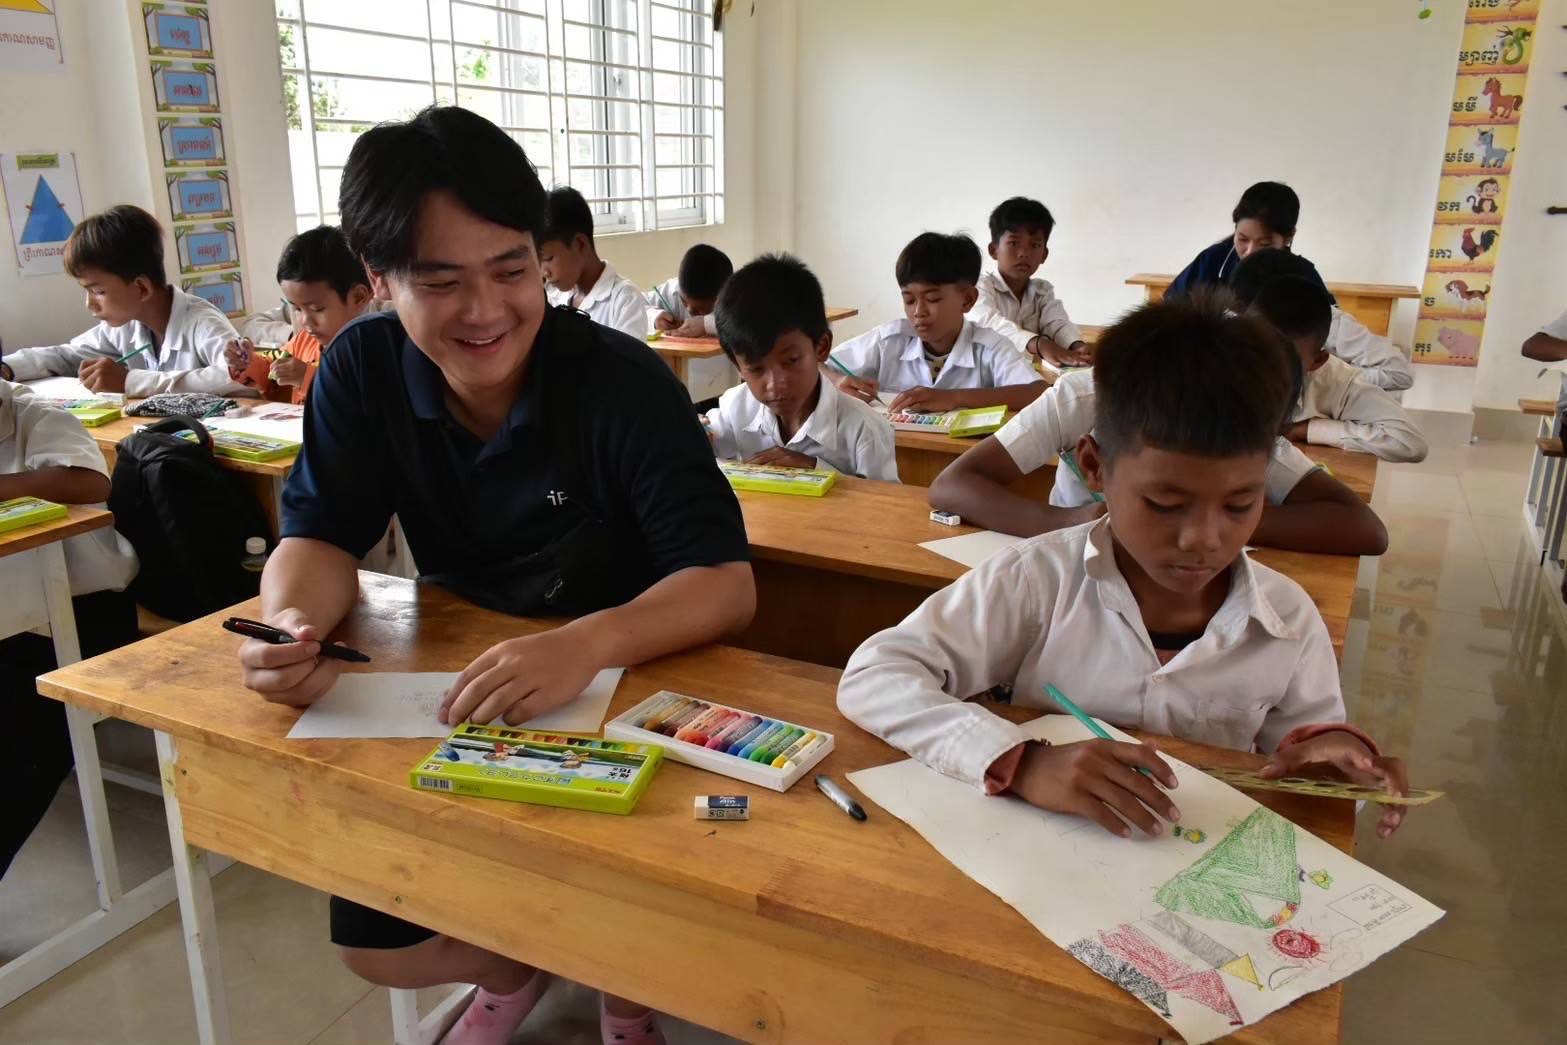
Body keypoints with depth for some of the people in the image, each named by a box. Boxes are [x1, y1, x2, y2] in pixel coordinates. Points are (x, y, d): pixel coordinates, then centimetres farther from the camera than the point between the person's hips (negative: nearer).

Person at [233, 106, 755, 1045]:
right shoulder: (363, 369, -10)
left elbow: (726, 582, -29)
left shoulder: (620, 380, -23)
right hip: (453, 697, 4)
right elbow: (321, 537, -6)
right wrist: (292, 626, -31)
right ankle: (512, 970, 32)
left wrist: (586, 644, -49)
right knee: (374, 941, -1)